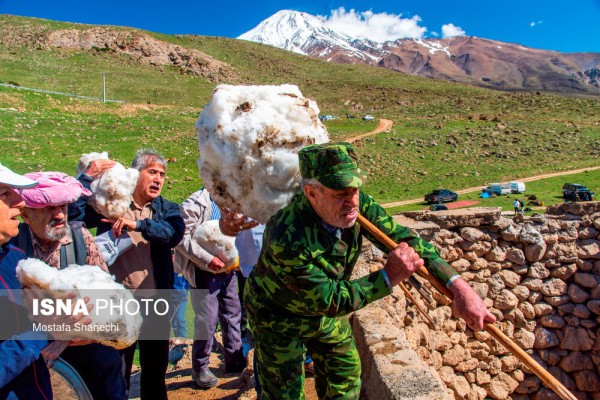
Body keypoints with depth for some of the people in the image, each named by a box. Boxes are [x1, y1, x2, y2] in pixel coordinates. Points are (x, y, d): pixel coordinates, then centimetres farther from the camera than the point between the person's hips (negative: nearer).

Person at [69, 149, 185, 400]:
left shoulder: (167, 209, 3)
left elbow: (175, 232, -17)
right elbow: (72, 213, -14)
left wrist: (138, 224, -29)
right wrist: (89, 175, -16)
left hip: (155, 302, 2)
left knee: (156, 368, 17)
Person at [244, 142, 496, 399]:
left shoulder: (356, 204, -23)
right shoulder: (287, 239, -41)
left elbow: (404, 239, -20)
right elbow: (329, 301, -32)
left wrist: (459, 287, -30)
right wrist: (389, 276, -36)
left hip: (323, 309, 6)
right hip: (278, 318, -6)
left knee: (345, 378, 21)